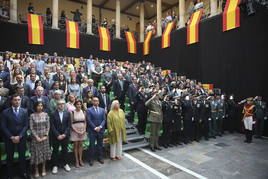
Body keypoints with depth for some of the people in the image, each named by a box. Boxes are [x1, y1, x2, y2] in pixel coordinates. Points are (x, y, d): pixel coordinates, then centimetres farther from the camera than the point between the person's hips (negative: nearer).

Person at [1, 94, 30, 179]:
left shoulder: (24, 111, 0)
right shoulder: (5, 112, -3)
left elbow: (26, 125, -1)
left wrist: (19, 136, -11)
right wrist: (11, 137, -11)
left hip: (21, 137, 1)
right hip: (9, 138, -1)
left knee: (22, 156, 8)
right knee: (9, 156, 9)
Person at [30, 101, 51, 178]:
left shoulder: (45, 114, 0)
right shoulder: (32, 116, -5)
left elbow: (48, 126, 1)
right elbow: (31, 128, -5)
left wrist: (45, 136, -7)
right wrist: (37, 137, -11)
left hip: (44, 137, 2)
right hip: (35, 137, -1)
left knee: (44, 153, 9)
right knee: (36, 153, 4)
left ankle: (43, 169, 25)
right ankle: (36, 170, 19)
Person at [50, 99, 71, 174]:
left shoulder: (67, 113, -1)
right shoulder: (53, 114, -6)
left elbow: (69, 125, -1)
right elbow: (52, 126, -8)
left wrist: (64, 134, -10)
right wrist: (58, 135, -13)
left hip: (65, 135, 2)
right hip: (55, 136, -1)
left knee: (65, 150, 12)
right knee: (55, 151, 9)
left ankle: (65, 164, 27)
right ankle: (55, 166, 23)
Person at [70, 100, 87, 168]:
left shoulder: (83, 112, 4)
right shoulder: (72, 112, -5)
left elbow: (85, 122, 7)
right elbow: (71, 123, -6)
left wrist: (84, 130, -5)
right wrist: (77, 131, -13)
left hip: (82, 130, 3)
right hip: (75, 130, -3)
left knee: (80, 144, 9)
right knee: (76, 145, 4)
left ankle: (80, 160, 19)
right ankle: (76, 161, 14)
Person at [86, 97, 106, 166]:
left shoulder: (102, 110, 9)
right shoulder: (89, 110, -3)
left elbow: (104, 119, 4)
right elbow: (89, 120, -9)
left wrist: (100, 127, -10)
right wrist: (95, 128, -13)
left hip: (100, 130, 3)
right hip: (92, 131, -3)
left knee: (100, 144, 11)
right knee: (92, 145, 3)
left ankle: (100, 158, 25)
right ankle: (91, 159, 16)